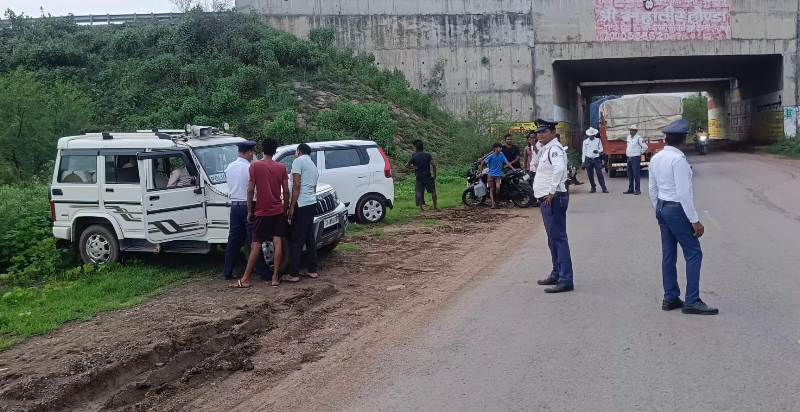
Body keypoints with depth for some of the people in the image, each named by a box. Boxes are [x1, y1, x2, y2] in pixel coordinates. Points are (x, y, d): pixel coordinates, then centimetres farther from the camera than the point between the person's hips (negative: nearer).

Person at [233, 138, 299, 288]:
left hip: (262, 212, -2)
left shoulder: (255, 166, -6)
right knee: (278, 242, 3)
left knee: (256, 245, 0)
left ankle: (245, 279, 0)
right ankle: (275, 277, 2)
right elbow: (286, 191, 1)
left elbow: (250, 190, -8)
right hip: (278, 210, 2)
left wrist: (249, 211, 0)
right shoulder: (281, 167, 2)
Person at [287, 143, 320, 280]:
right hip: (312, 203, 9)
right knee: (310, 239, 13)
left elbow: (296, 185, -13)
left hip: (301, 205, -9)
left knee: (296, 241, -6)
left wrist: (292, 206, -14)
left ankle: (293, 273, -5)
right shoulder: (313, 166, 23)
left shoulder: (298, 161, -4)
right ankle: (312, 270, 16)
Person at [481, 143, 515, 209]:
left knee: (498, 187, -18)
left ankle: (496, 200, 4)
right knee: (492, 189, -4)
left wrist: (513, 169, -5)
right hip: (491, 174, -1)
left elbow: (507, 162, 4)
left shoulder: (501, 155, 2)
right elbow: (482, 162, -3)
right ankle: (493, 204, -2)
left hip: (499, 175, 1)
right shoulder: (491, 156, -8)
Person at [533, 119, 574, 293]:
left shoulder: (555, 148, -14)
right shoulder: (546, 149, 19)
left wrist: (552, 192, -28)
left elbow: (559, 168, -32)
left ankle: (565, 280, -10)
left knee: (558, 238, -11)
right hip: (546, 200, 11)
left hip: (553, 199, -11)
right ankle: (557, 274, 29)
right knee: (553, 239, 18)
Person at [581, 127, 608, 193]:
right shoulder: (585, 141, 8)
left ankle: (604, 188, -7)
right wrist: (583, 161, 5)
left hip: (596, 159, -1)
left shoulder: (598, 140, 6)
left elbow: (601, 149, 7)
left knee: (600, 174, -7)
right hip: (588, 160, 1)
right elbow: (583, 151, 9)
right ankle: (593, 188, 16)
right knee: (590, 175, 4)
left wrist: (598, 151, -17)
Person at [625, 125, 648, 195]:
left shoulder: (638, 138, -11)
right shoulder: (628, 137, 13)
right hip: (629, 158, 8)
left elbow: (645, 146, -14)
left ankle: (637, 190, -6)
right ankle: (631, 189, 18)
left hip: (635, 158, -8)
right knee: (630, 175, 11)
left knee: (636, 174, -8)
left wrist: (640, 152, -5)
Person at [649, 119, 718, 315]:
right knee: (693, 254, -2)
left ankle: (670, 298, 18)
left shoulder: (656, 158, 7)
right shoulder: (678, 159, -18)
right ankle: (692, 301, -2)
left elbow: (653, 190, 13)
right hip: (677, 210, -9)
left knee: (668, 254, 12)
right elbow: (684, 193, -20)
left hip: (662, 208, 9)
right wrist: (695, 220, -16)